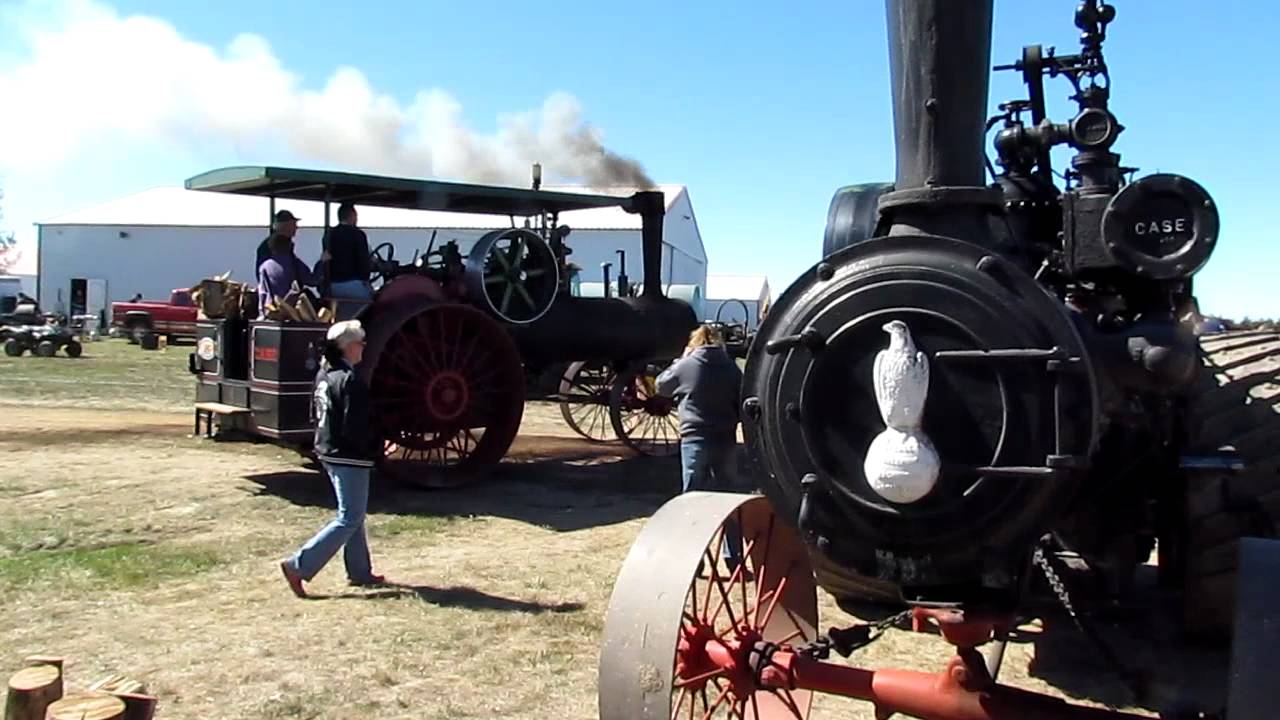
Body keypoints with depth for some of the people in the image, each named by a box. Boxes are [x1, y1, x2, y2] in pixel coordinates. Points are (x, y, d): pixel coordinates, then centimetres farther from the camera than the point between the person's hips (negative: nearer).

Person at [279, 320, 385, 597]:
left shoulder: (324, 374, 7)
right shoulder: (350, 381, -21)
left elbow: (318, 416, 14)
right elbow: (354, 429, -23)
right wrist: (376, 446, -8)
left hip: (328, 452, 10)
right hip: (349, 458, -10)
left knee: (353, 515, 19)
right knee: (349, 519, -2)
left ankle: (360, 572, 27)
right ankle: (299, 566, -5)